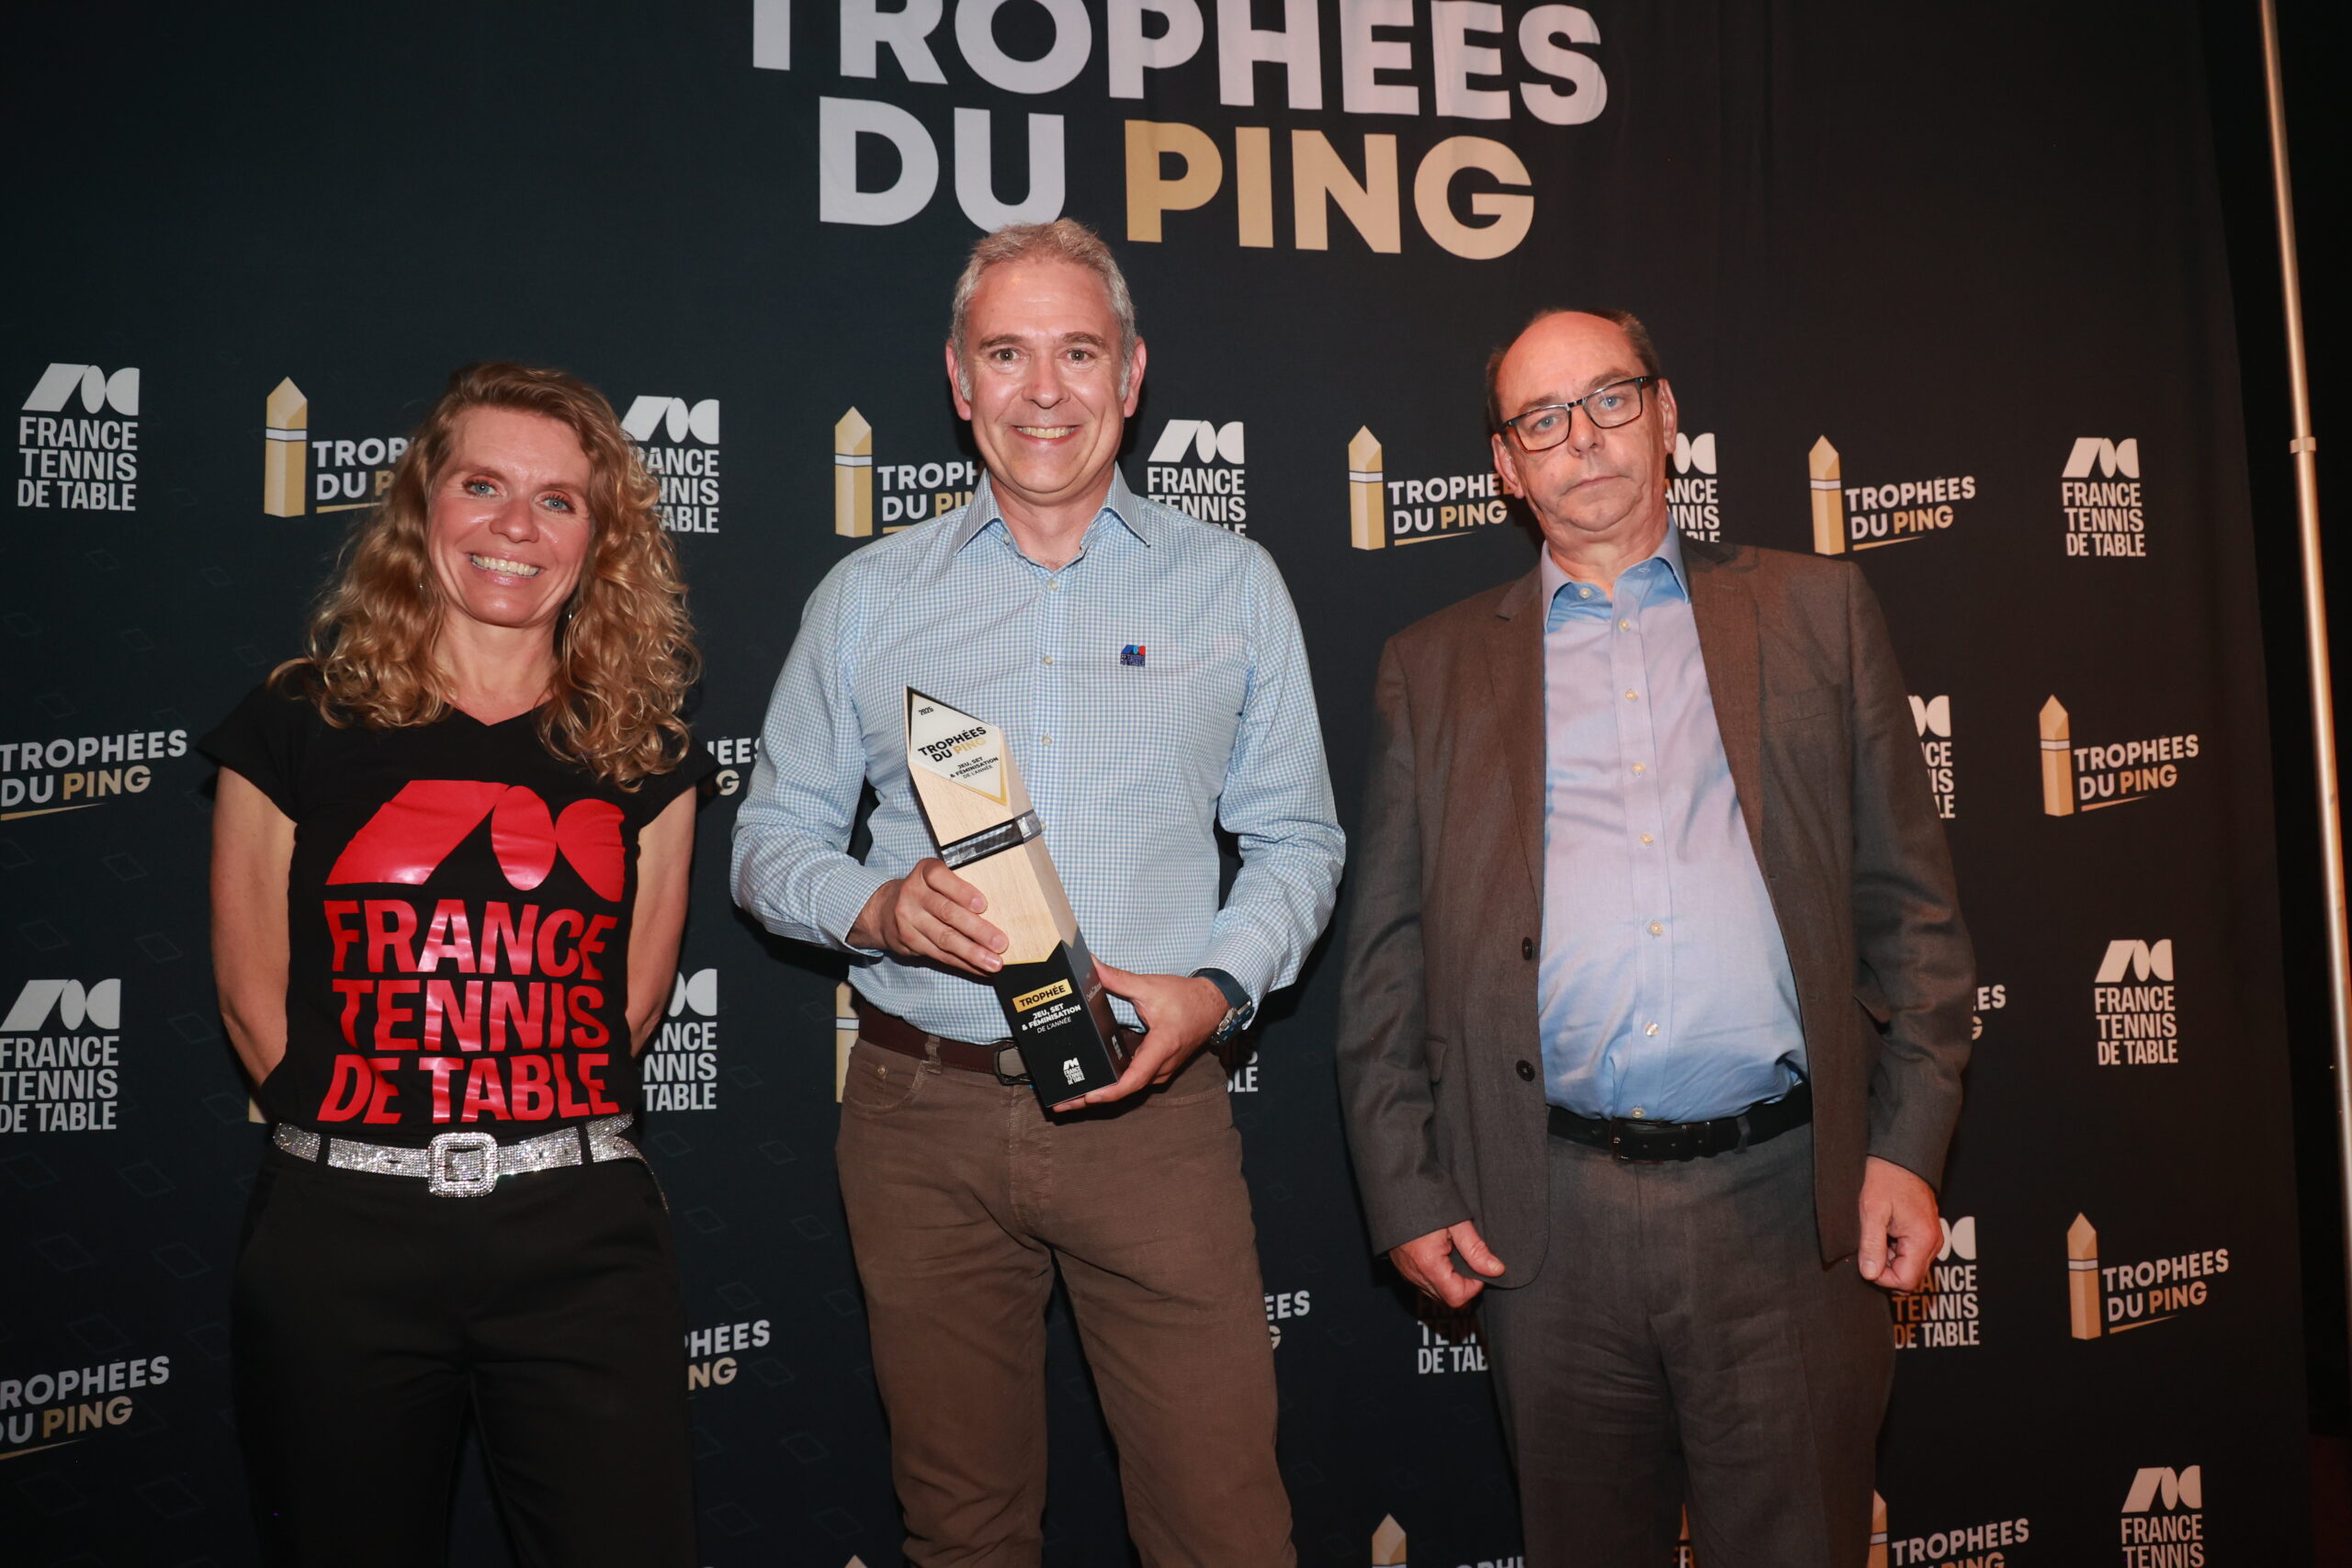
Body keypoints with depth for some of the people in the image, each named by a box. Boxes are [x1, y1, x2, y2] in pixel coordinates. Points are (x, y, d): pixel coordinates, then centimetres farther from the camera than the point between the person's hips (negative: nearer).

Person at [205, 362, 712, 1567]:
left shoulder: (642, 751, 6)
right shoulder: (302, 723, 1)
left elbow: (631, 997, 10)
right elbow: (252, 992, 4)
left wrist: (533, 1136, 7)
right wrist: (368, 1140, 4)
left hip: (581, 1236, 1)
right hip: (338, 1240, 0)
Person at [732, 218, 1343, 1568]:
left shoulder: (1232, 584, 6)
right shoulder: (866, 599, 8)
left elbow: (1296, 840, 8)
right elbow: (774, 838, 10)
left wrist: (1215, 986, -10)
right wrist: (877, 906, -11)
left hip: (1152, 1111, -1)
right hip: (925, 1114, 1)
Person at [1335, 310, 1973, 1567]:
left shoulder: (1814, 610, 10)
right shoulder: (1435, 666, 10)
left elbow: (1909, 898, 8)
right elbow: (1385, 955, 8)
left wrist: (1908, 1148, 0)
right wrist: (1405, 1192, 1)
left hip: (1790, 1199, 0)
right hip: (1552, 1223, 1)